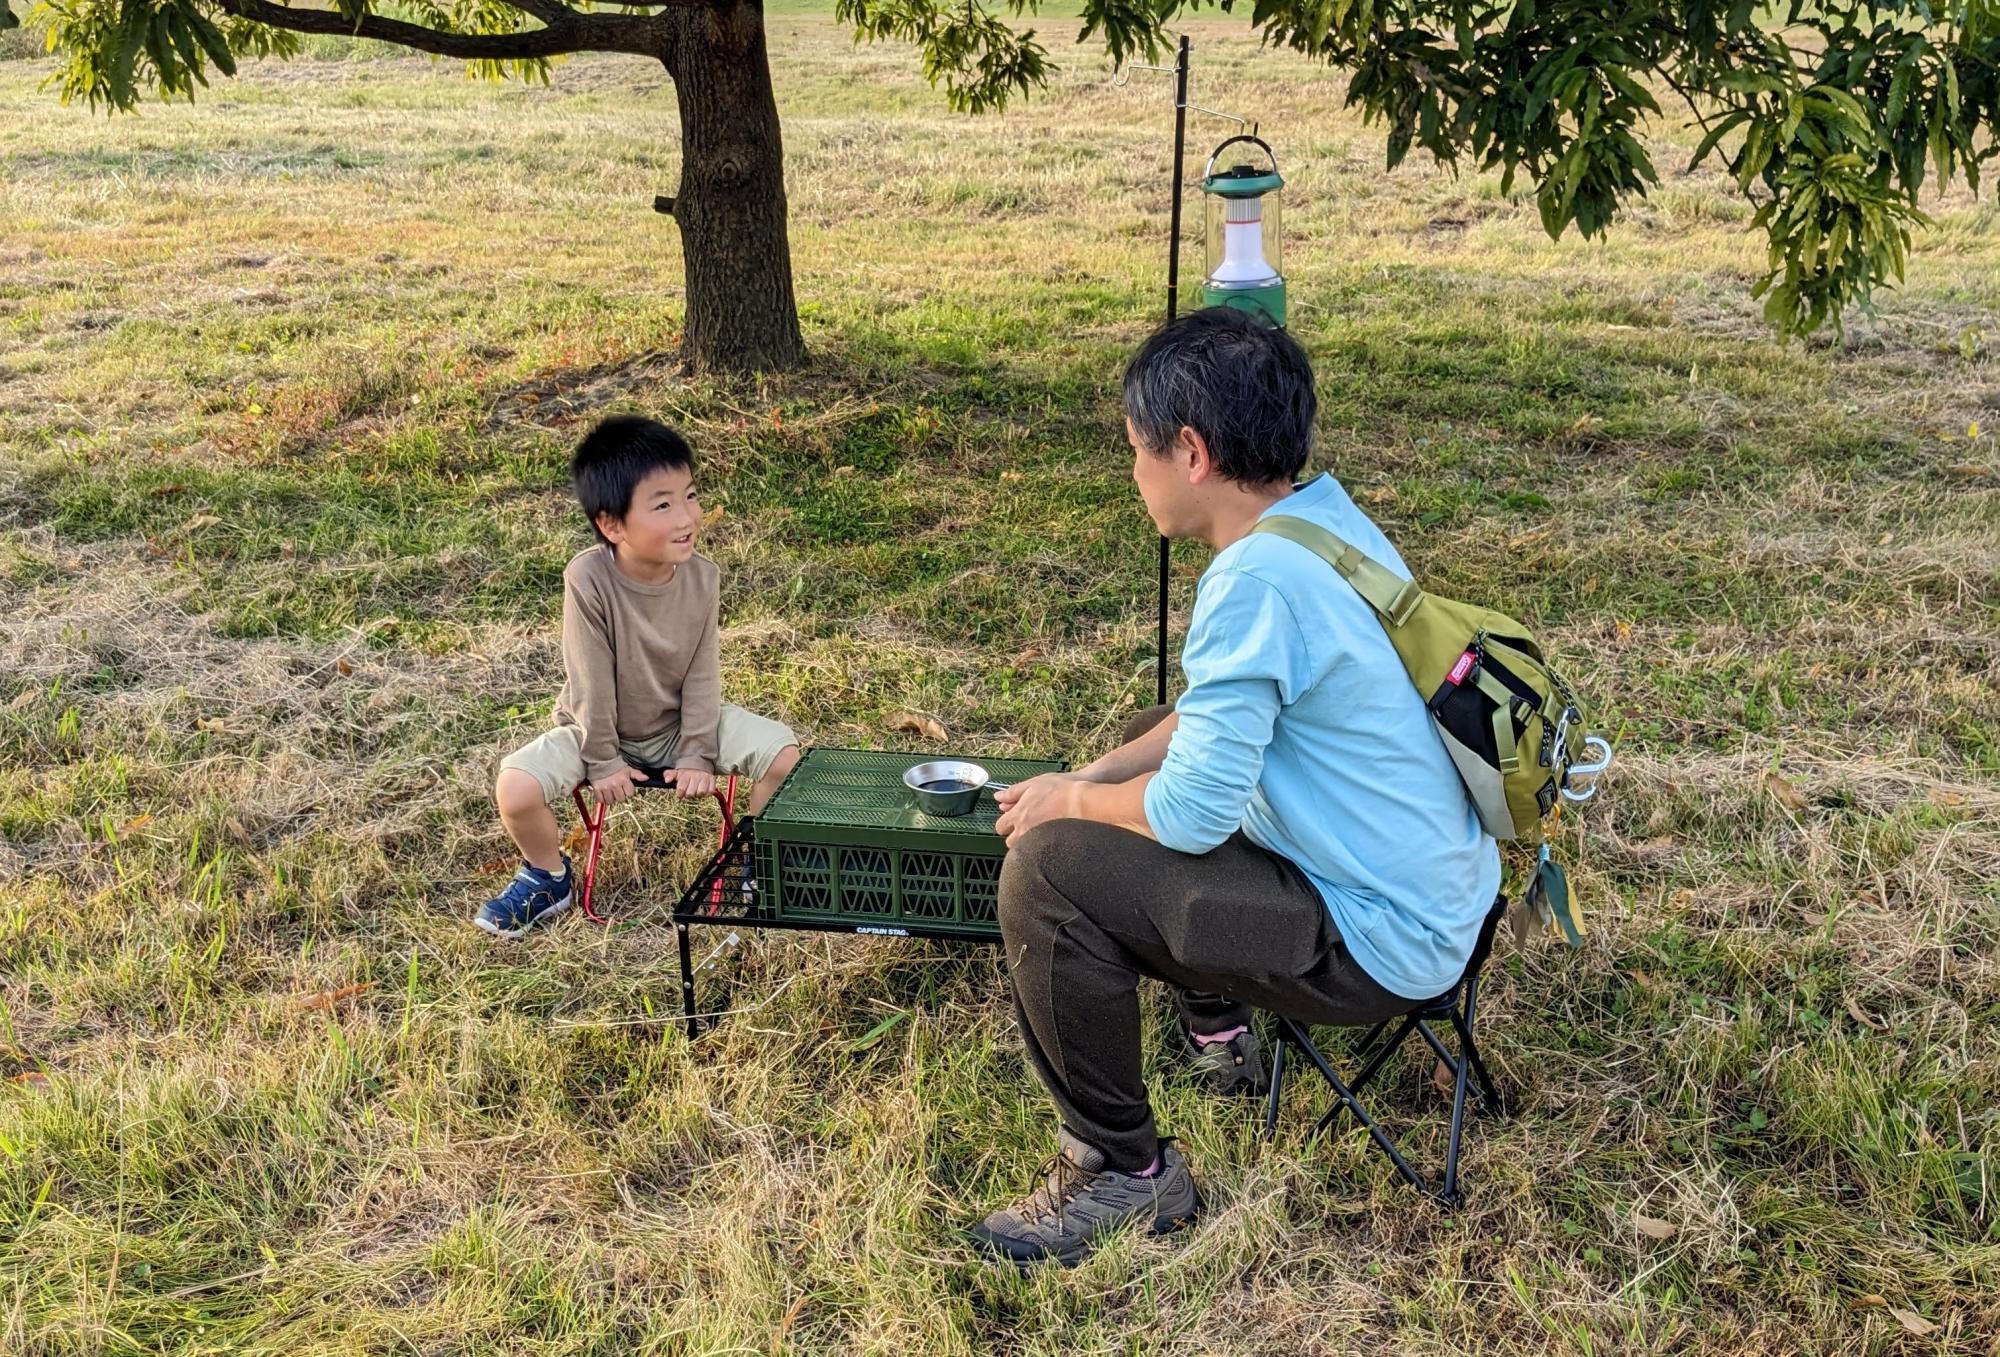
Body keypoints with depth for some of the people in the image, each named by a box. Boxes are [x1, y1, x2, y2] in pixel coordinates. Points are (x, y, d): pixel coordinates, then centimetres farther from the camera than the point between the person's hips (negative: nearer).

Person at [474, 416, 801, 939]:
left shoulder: (702, 577, -18)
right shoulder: (588, 579, -29)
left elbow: (703, 673, -10)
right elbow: (590, 681, -22)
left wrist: (698, 754, -12)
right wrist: (602, 762, -15)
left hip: (679, 722, 3)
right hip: (598, 728, -2)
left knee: (783, 752, -16)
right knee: (516, 787, -26)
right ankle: (548, 877, 7)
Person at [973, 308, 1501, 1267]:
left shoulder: (1257, 578, -26)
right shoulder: (1326, 513, 2)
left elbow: (1195, 813, -23)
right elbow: (1222, 708, 14)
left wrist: (1067, 805, -4)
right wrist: (1091, 779, 6)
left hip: (1383, 942, -10)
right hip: (1441, 890, 10)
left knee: (1047, 869, -16)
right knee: (1157, 737, 23)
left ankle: (1124, 1174, 2)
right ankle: (1217, 1033, 33)